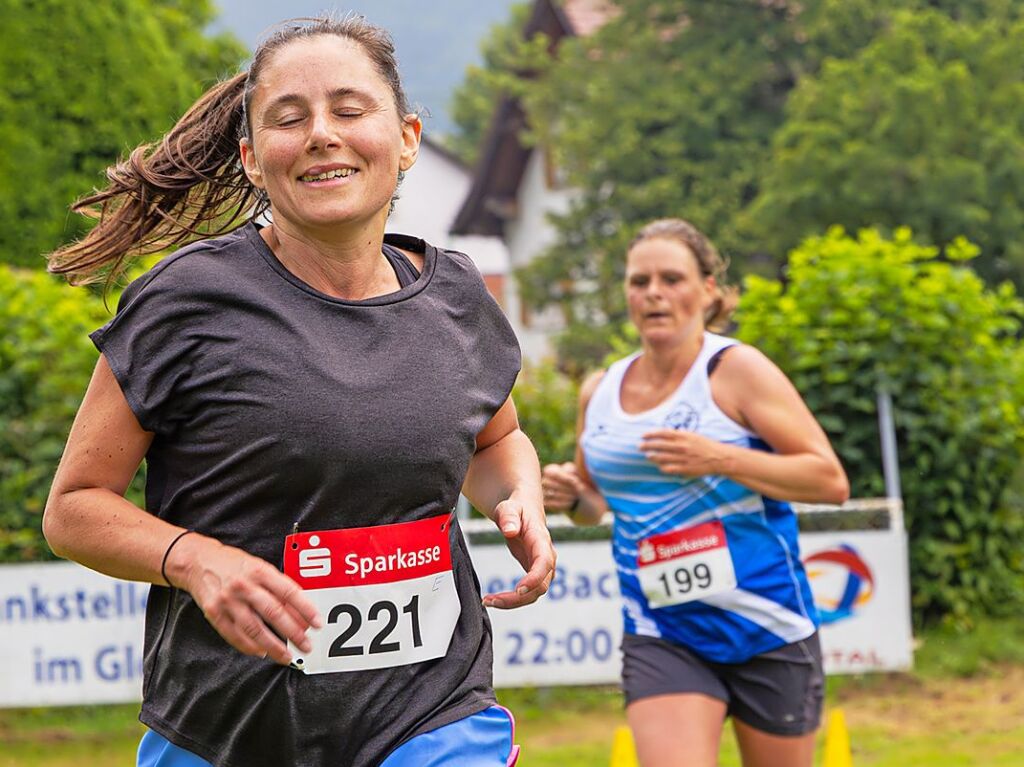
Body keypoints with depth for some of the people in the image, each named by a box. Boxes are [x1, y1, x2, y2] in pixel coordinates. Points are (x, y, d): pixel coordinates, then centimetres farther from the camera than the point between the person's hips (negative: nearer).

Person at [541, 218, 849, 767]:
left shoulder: (735, 370, -8)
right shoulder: (598, 393, 7)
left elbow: (830, 480, -12)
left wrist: (723, 459, -24)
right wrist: (573, 498, 0)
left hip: (768, 632, -2)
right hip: (662, 641, 3)